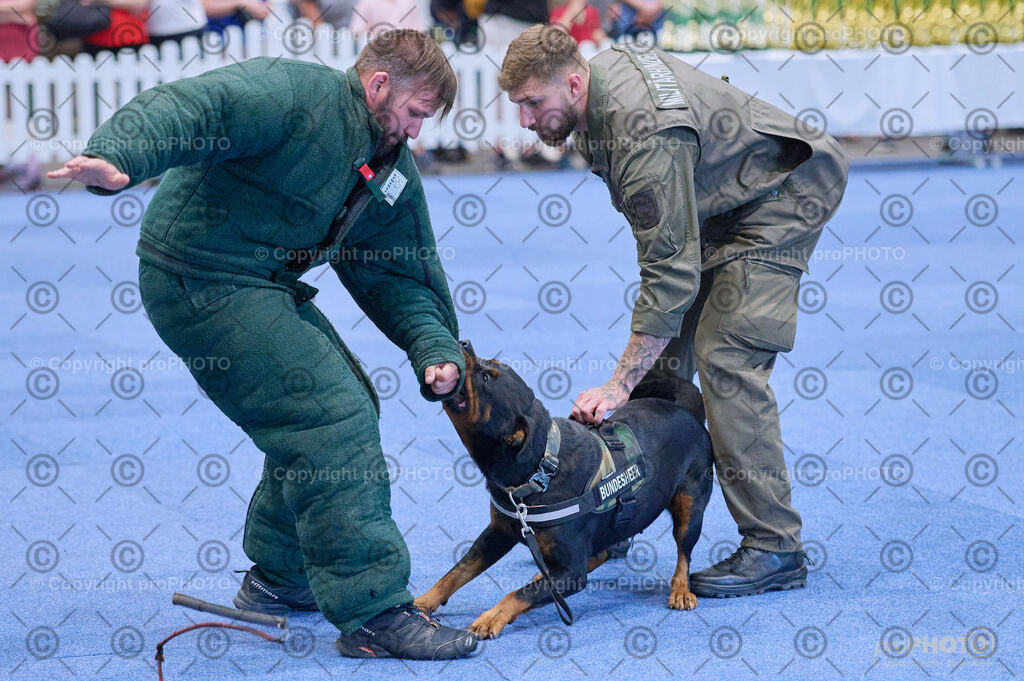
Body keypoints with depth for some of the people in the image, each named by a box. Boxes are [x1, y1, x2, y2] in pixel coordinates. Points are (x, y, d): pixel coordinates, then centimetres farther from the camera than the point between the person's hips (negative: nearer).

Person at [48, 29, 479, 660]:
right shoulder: (294, 95, -18)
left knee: (348, 409, 18)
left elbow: (400, 276, 15)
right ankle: (373, 615, -15)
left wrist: (436, 350, -2)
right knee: (331, 418, -17)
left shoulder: (395, 171, 11)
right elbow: (185, 110, -31)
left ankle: (278, 578, 33)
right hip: (204, 282, -11)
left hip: (266, 288, 11)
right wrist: (115, 159, -50)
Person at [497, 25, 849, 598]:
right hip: (715, 200, 10)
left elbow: (672, 276, -35)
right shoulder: (603, 65, -7)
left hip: (780, 197, -10)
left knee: (726, 358, -20)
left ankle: (776, 550, -16)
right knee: (663, 354, 5)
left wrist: (619, 386, -35)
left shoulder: (645, 137, -35)